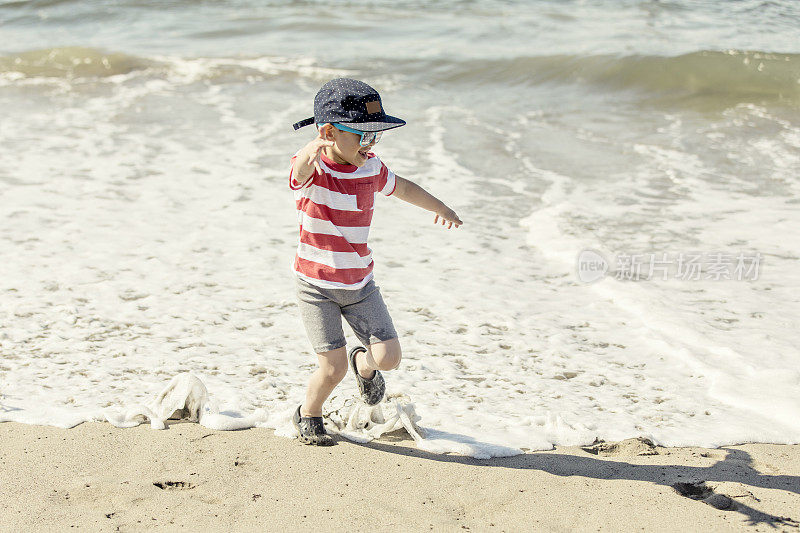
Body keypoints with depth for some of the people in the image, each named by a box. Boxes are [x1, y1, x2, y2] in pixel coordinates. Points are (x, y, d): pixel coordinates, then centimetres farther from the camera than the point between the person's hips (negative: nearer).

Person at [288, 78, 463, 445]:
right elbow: (302, 172, -47)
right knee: (333, 367, -7)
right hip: (316, 285, -5)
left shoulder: (370, 167, -3)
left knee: (388, 356, -4)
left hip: (360, 283, 5)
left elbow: (401, 187, 19)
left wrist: (440, 209, 35)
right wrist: (313, 151, -72)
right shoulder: (313, 168, -20)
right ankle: (308, 416, 23)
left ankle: (363, 364, 33)